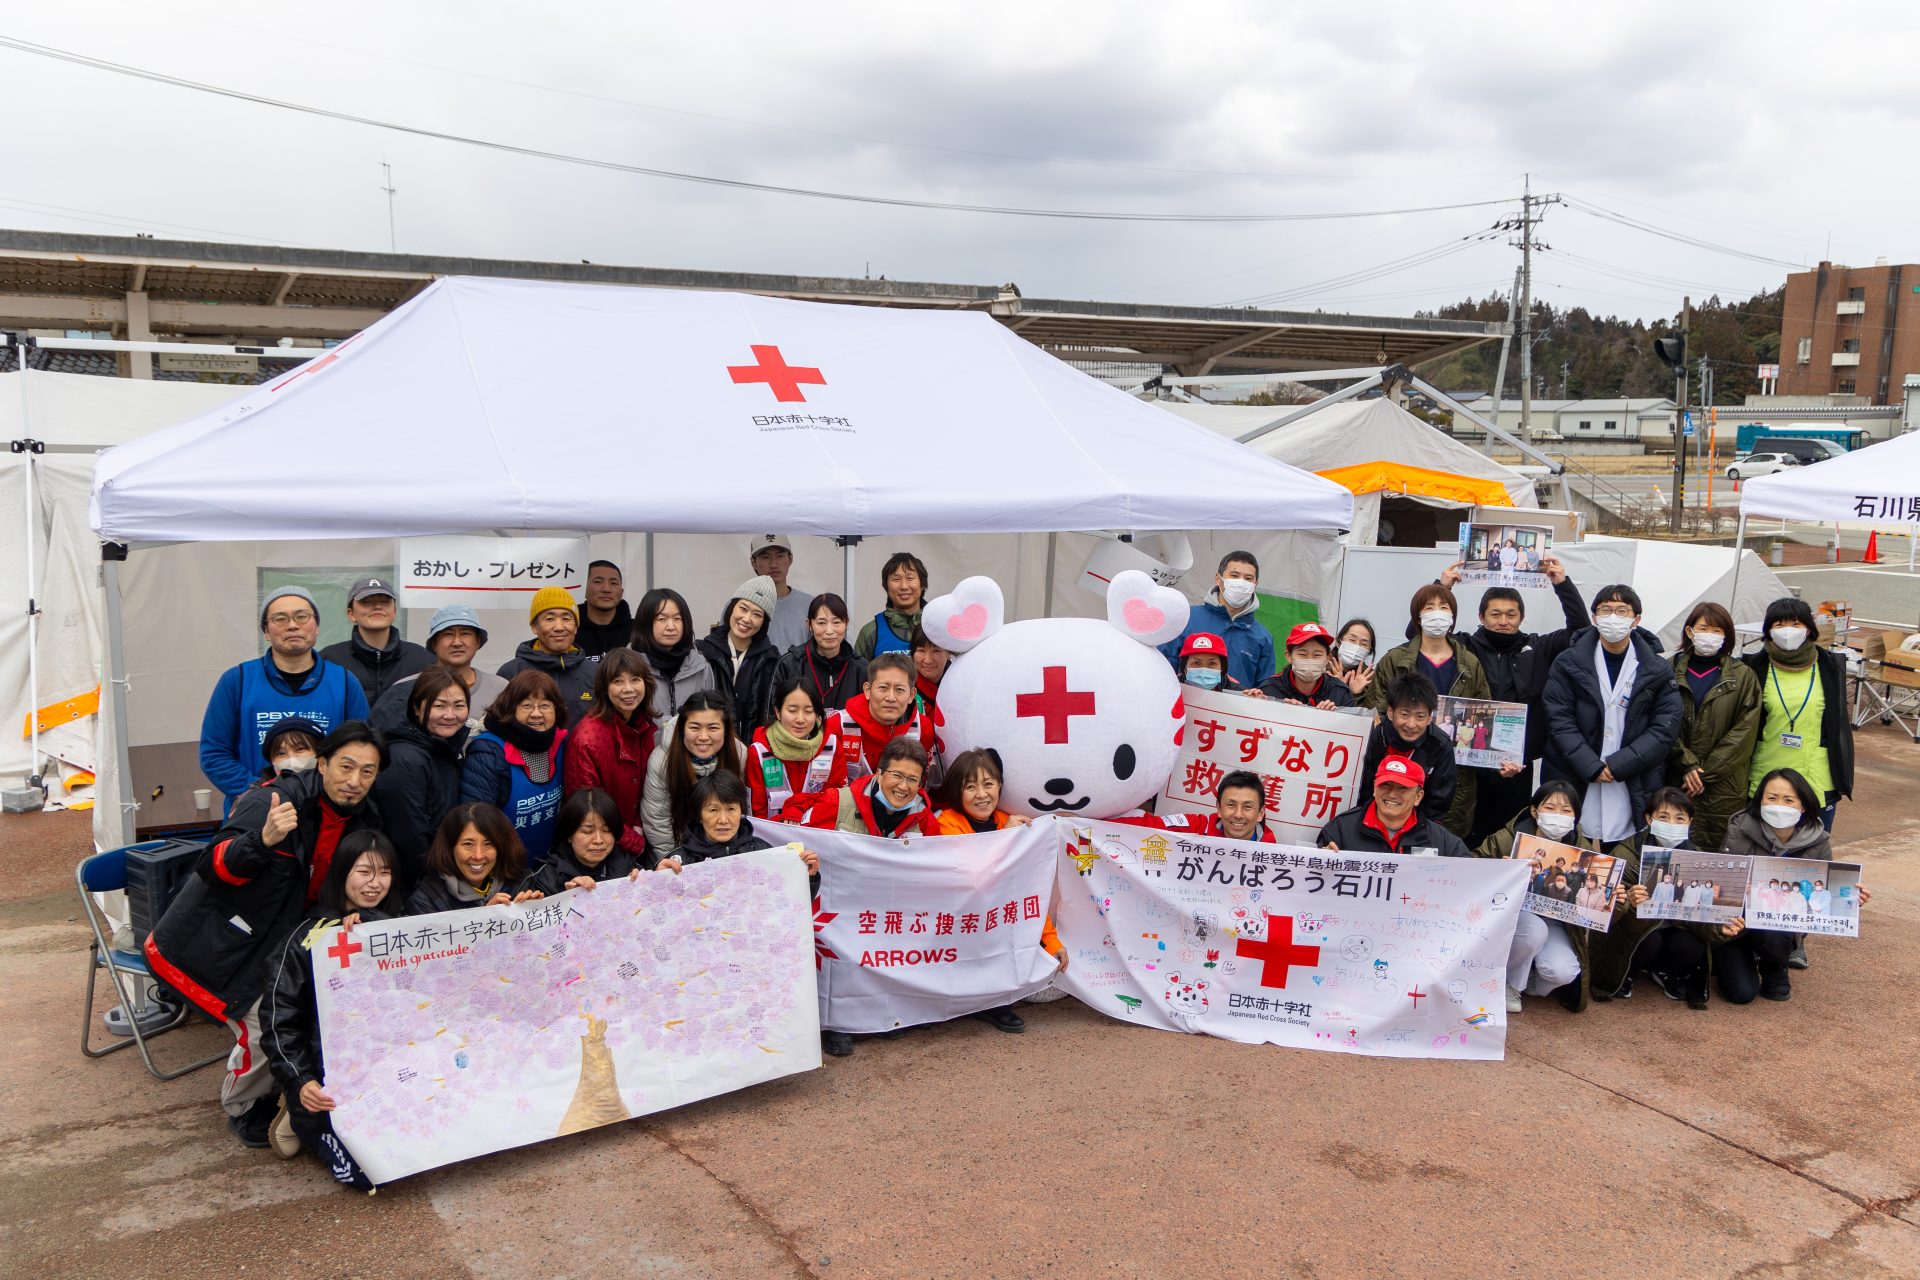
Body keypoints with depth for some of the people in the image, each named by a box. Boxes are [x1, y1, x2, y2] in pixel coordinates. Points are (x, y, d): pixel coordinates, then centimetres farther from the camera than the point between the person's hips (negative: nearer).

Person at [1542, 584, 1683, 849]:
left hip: (1635, 791, 0)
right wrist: (1591, 767, -13)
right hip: (1575, 786, 0)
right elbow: (1559, 721, -2)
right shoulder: (1568, 664, 5)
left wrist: (1618, 764, -10)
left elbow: (1665, 727, 0)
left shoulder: (1657, 670, 7)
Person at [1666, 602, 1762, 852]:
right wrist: (1687, 766, -10)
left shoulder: (1743, 676, 5)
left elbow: (1744, 732, -2)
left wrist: (1705, 772, -8)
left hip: (1725, 786, 0)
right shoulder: (1671, 670, 5)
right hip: (1677, 783, 0)